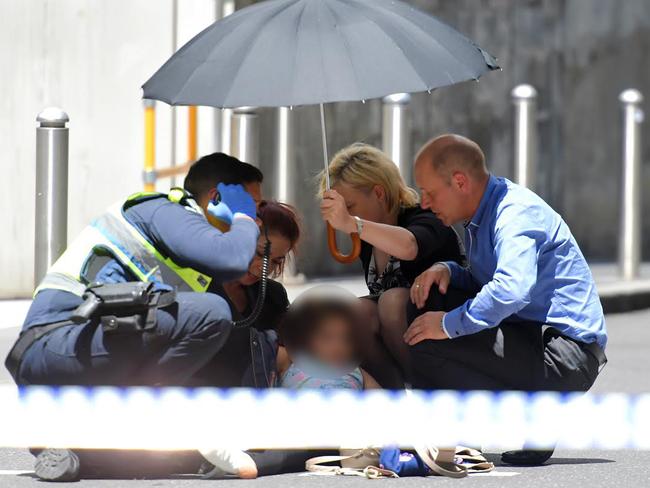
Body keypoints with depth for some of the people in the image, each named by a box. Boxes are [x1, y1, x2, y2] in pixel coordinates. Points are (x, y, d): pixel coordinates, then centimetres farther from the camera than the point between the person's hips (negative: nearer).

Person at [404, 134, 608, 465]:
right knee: (424, 308, 8)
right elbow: (488, 282, 24)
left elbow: (511, 290, -35)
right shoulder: (481, 215, 13)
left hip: (568, 358, -10)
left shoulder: (517, 214, -18)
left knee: (425, 346, -22)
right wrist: (446, 270, 4)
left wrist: (448, 324, -26)